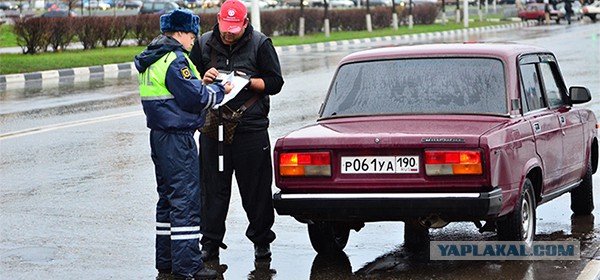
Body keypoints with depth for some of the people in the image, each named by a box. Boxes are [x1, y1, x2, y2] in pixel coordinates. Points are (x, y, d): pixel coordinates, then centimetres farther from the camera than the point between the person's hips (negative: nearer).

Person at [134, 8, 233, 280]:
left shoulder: (152, 60, 15)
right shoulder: (174, 59, -17)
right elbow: (195, 98, -18)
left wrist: (203, 82, 9)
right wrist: (219, 90, -3)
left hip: (160, 135, 10)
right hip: (177, 138, -10)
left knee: (168, 197, 17)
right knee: (185, 199, -8)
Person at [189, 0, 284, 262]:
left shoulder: (260, 44, 0)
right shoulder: (204, 44, 7)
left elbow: (275, 83, 0)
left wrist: (248, 81, -15)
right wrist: (204, 81, -9)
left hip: (251, 129, -2)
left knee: (256, 189, 3)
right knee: (214, 188, 4)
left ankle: (261, 240, 16)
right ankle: (211, 243, 11)